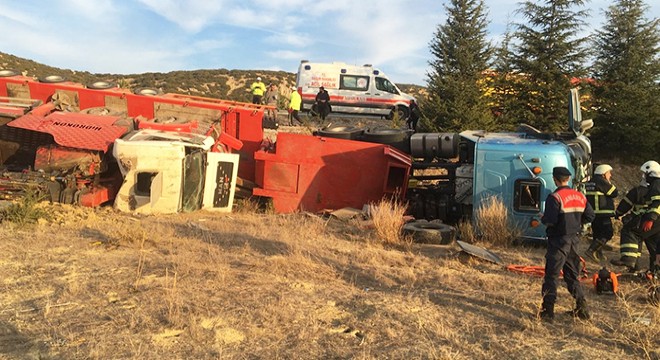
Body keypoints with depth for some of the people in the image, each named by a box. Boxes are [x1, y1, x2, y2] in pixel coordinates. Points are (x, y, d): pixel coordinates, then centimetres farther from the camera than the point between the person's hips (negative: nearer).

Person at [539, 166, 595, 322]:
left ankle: (548, 311, 4)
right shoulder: (580, 196, 5)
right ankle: (582, 307, 20)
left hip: (558, 241, -6)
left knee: (552, 275, 1)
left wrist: (542, 218, -3)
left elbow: (550, 220, -24)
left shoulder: (555, 197, -17)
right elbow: (590, 216, 7)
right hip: (573, 239, 6)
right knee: (572, 274, 18)